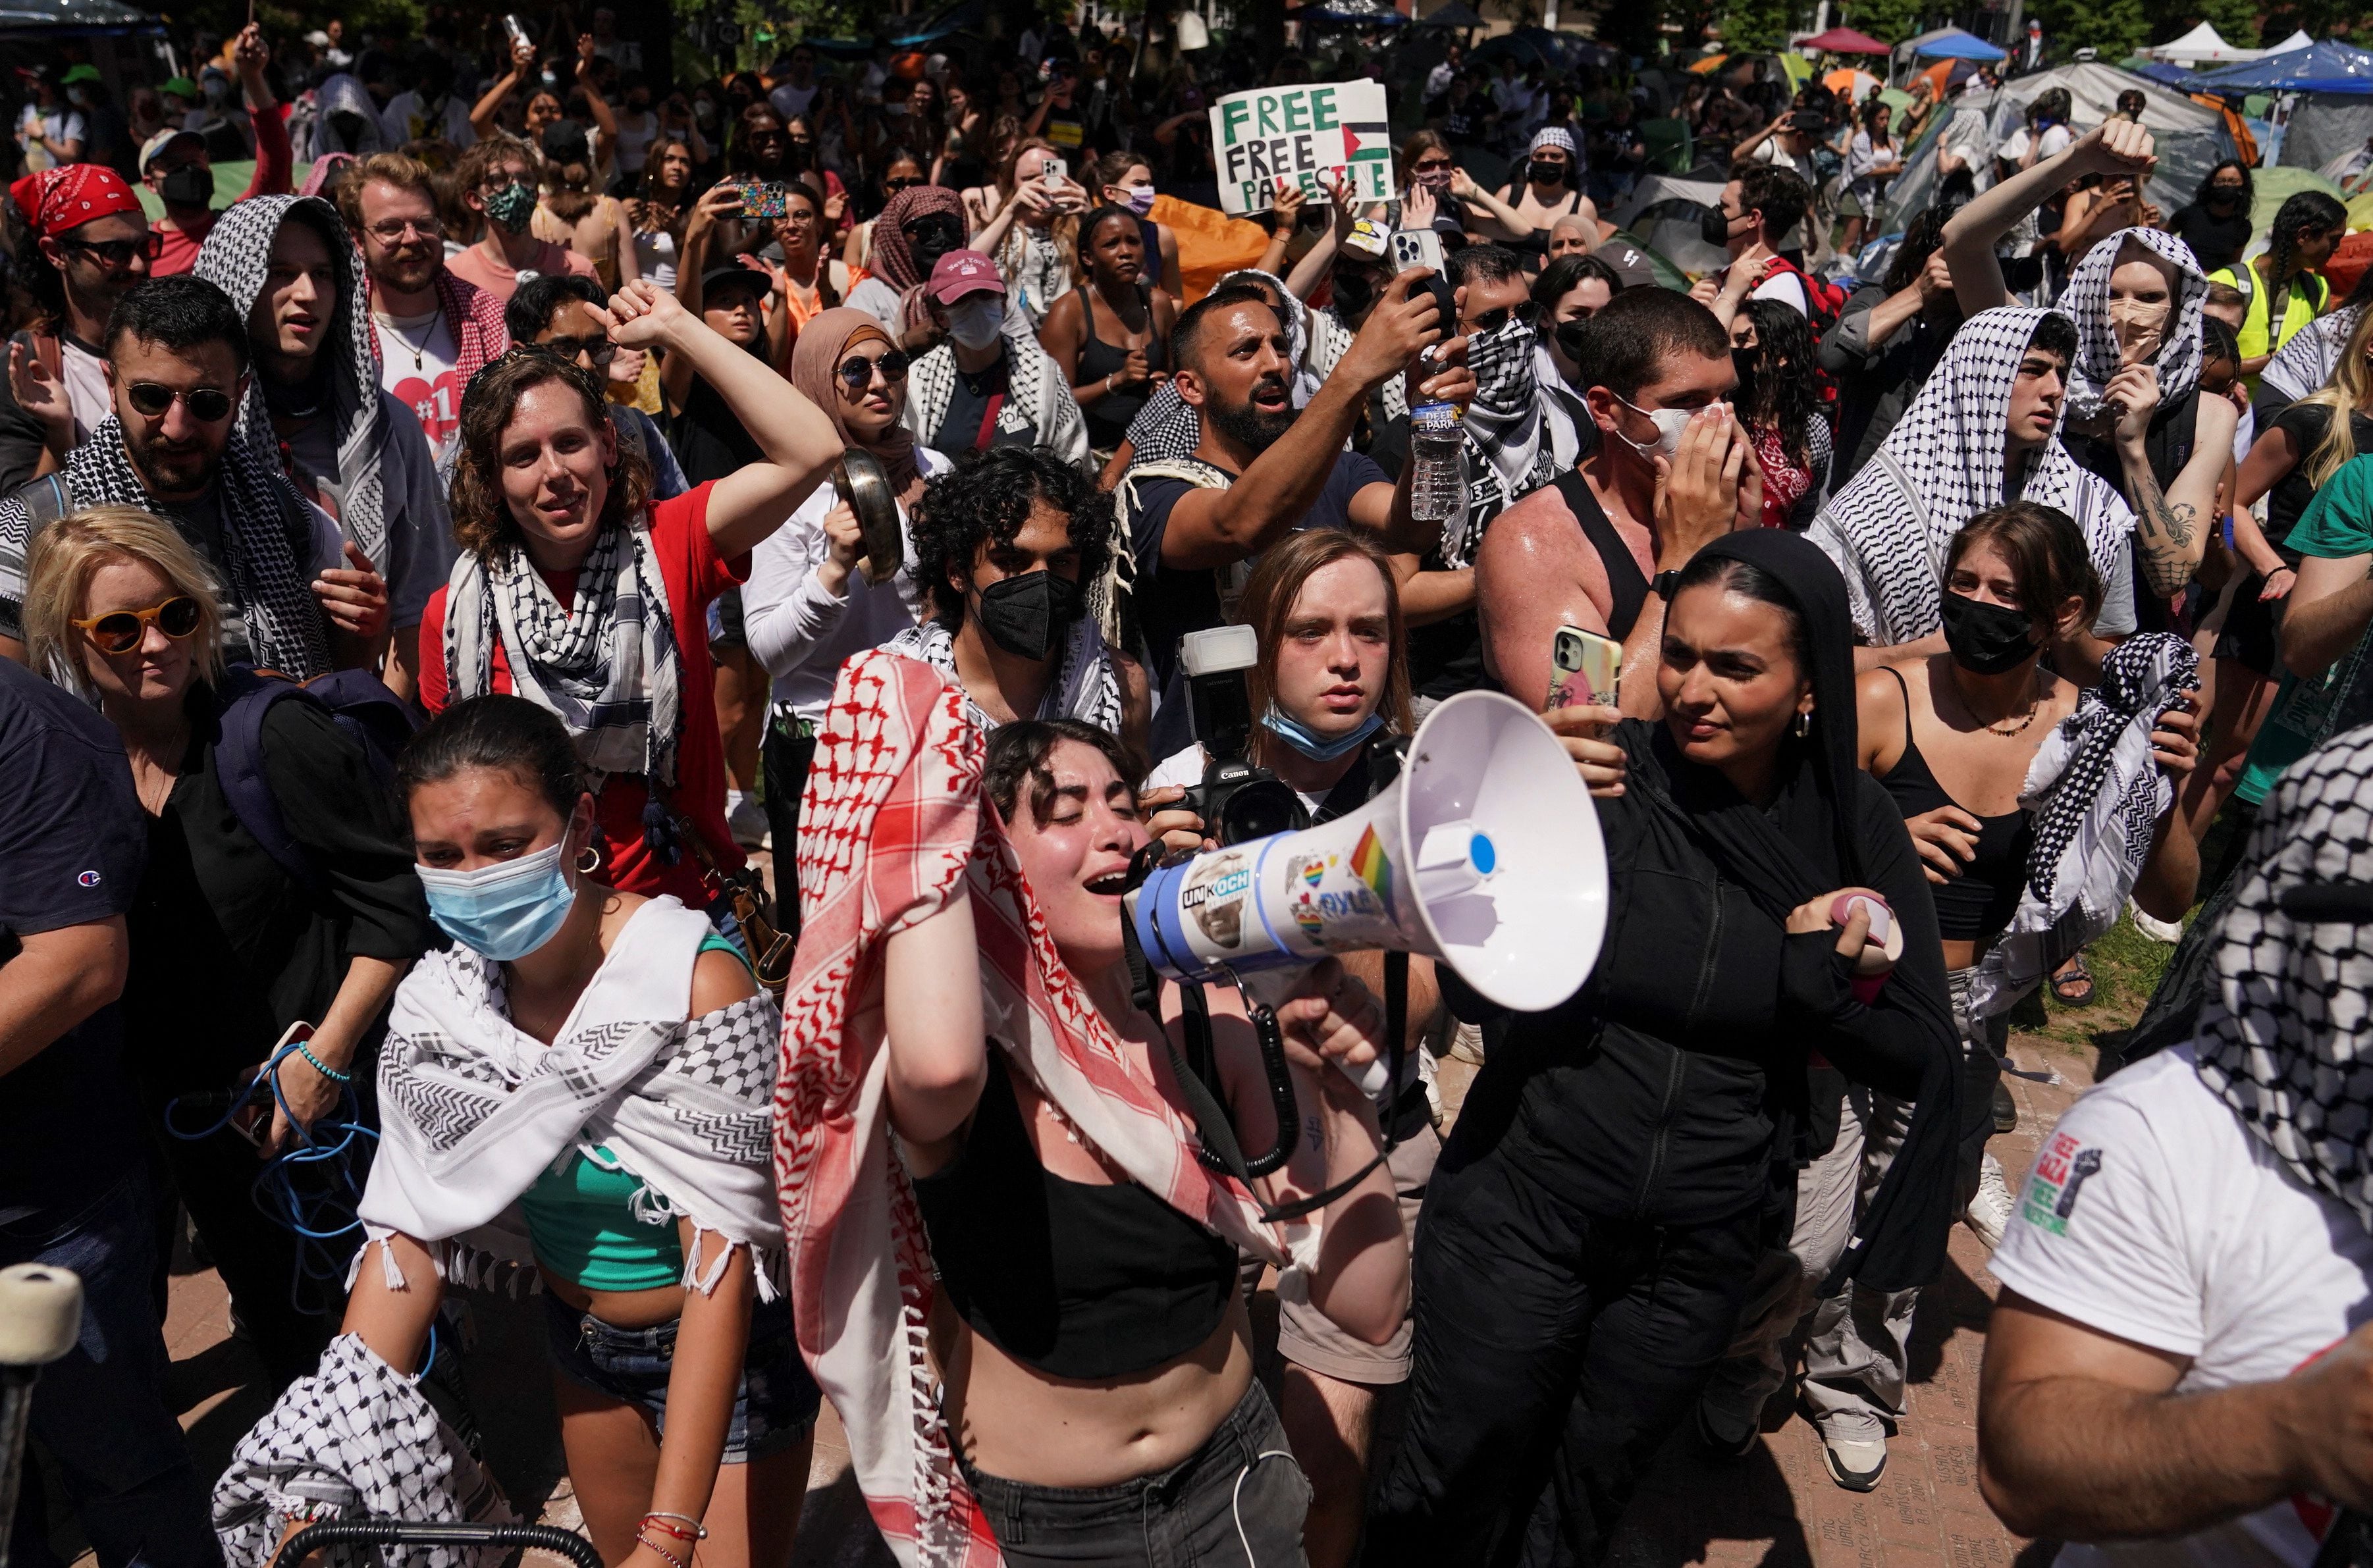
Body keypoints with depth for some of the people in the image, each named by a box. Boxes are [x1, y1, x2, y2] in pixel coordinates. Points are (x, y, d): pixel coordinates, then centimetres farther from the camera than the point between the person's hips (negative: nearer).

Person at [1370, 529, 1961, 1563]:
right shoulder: (1603, 779, -14)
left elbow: (1921, 1060, -3)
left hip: (1700, 1250, 2)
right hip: (1521, 1210, -2)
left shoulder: (1855, 828, -6)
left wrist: (1819, 977, -18)